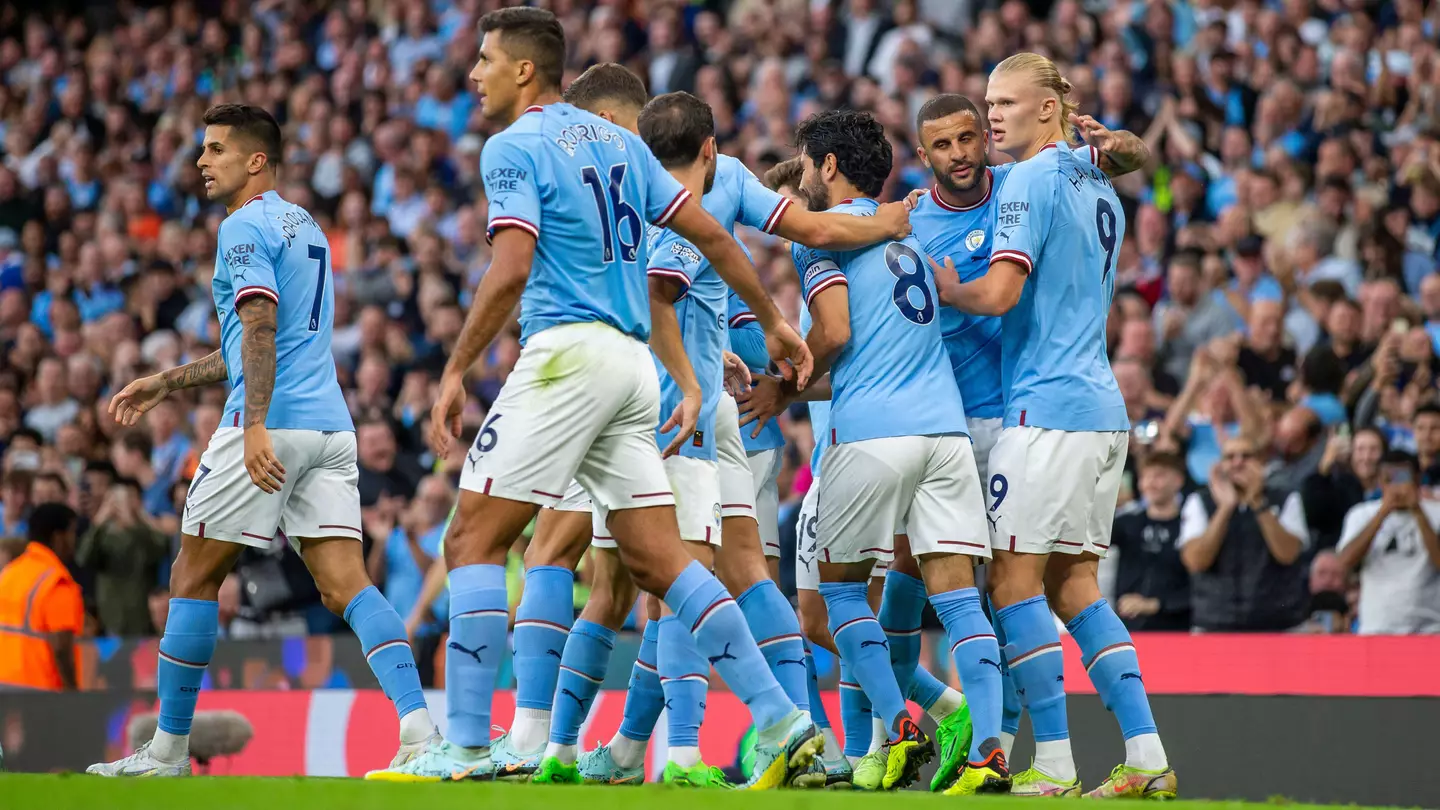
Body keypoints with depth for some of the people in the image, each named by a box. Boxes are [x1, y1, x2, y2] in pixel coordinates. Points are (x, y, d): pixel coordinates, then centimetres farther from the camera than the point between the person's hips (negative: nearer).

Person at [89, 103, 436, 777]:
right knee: (345, 583, -3)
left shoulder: (246, 227, -5)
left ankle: (168, 749, 9)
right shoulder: (305, 227, 24)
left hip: (270, 424, -8)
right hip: (330, 426, 8)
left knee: (194, 576, 4)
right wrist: (164, 383, 34)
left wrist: (256, 427, -27)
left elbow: (260, 328, -19)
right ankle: (419, 728, -22)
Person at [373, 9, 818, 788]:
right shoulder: (619, 141, 18)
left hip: (566, 351, -8)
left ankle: (465, 746, -12)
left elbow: (510, 270, -16)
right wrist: (773, 321, 27)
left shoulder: (514, 147, -4)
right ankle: (781, 722, 0)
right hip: (631, 362, 8)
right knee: (658, 560, 8)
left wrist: (454, 372, -12)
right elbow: (710, 235, 18)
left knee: (473, 541, -5)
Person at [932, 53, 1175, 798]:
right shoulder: (1099, 188, 19)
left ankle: (1054, 763, -9)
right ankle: (1146, 758, 4)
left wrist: (945, 288, 0)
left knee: (1014, 581, -6)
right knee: (1073, 585, 11)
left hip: (1048, 408, -9)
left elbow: (999, 291, -17)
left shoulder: (1033, 179, -9)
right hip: (1103, 409, 9)